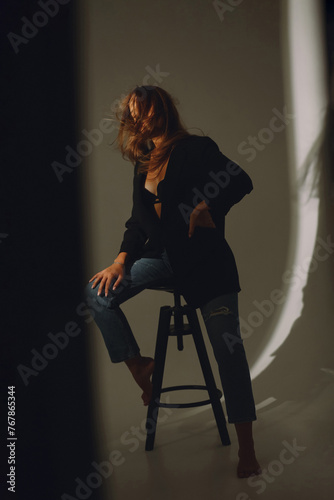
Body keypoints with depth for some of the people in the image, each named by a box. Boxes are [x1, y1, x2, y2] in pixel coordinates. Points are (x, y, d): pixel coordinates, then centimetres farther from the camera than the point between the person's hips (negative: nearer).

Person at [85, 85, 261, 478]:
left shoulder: (195, 148, -6)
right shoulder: (143, 163, 14)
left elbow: (241, 182, -14)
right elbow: (139, 220, 13)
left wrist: (206, 207, -25)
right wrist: (122, 260, 0)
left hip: (204, 259, -6)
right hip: (162, 256, 7)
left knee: (228, 347, -12)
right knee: (99, 292, -8)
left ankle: (246, 449, -7)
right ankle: (137, 365, 8)